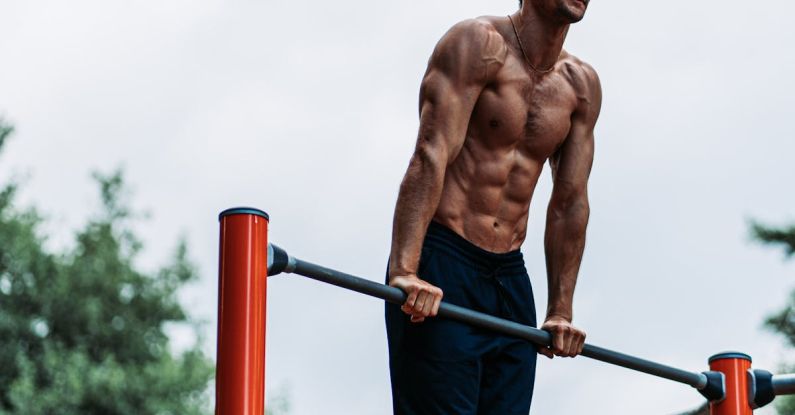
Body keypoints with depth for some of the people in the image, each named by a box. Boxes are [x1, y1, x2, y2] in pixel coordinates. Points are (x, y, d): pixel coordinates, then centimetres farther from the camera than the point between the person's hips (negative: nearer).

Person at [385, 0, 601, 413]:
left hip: (510, 277, 7)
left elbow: (569, 203, 12)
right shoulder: (478, 43, -9)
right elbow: (431, 154, -19)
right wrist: (405, 270, -30)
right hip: (442, 265, -6)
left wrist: (561, 311, 9)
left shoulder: (581, 85, 10)